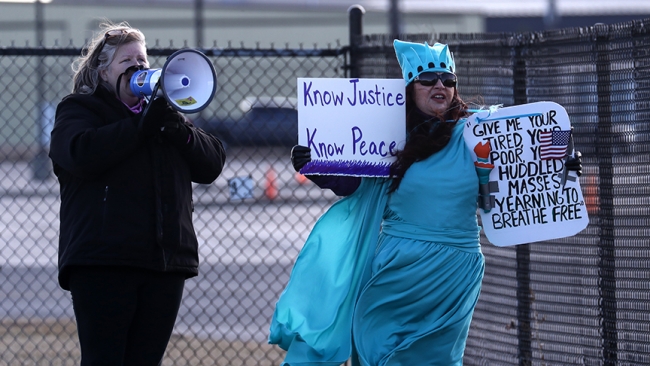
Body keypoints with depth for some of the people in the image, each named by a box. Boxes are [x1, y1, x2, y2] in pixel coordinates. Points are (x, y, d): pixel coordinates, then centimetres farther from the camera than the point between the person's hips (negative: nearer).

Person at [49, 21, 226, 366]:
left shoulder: (163, 114, 25)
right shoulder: (78, 110, 8)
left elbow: (212, 163, 14)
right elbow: (81, 153, -15)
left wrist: (179, 130, -5)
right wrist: (141, 125, -13)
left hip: (165, 264, 5)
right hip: (103, 261, -5)